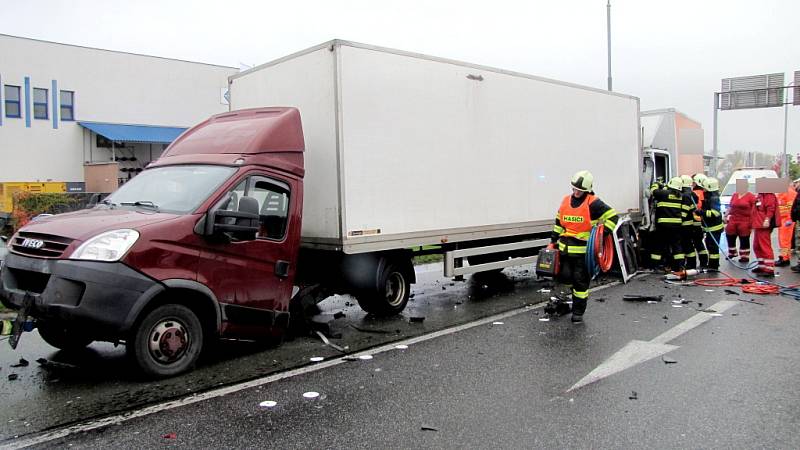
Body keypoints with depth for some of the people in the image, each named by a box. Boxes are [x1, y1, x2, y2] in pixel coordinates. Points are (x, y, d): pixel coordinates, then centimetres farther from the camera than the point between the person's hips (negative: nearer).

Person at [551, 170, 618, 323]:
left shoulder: (593, 203, -9)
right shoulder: (566, 201, 9)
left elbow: (612, 217, -7)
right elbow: (558, 224, 19)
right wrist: (553, 241, 17)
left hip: (584, 251, -5)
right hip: (565, 248, 5)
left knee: (581, 281, 3)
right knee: (564, 276, 4)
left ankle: (578, 312, 14)